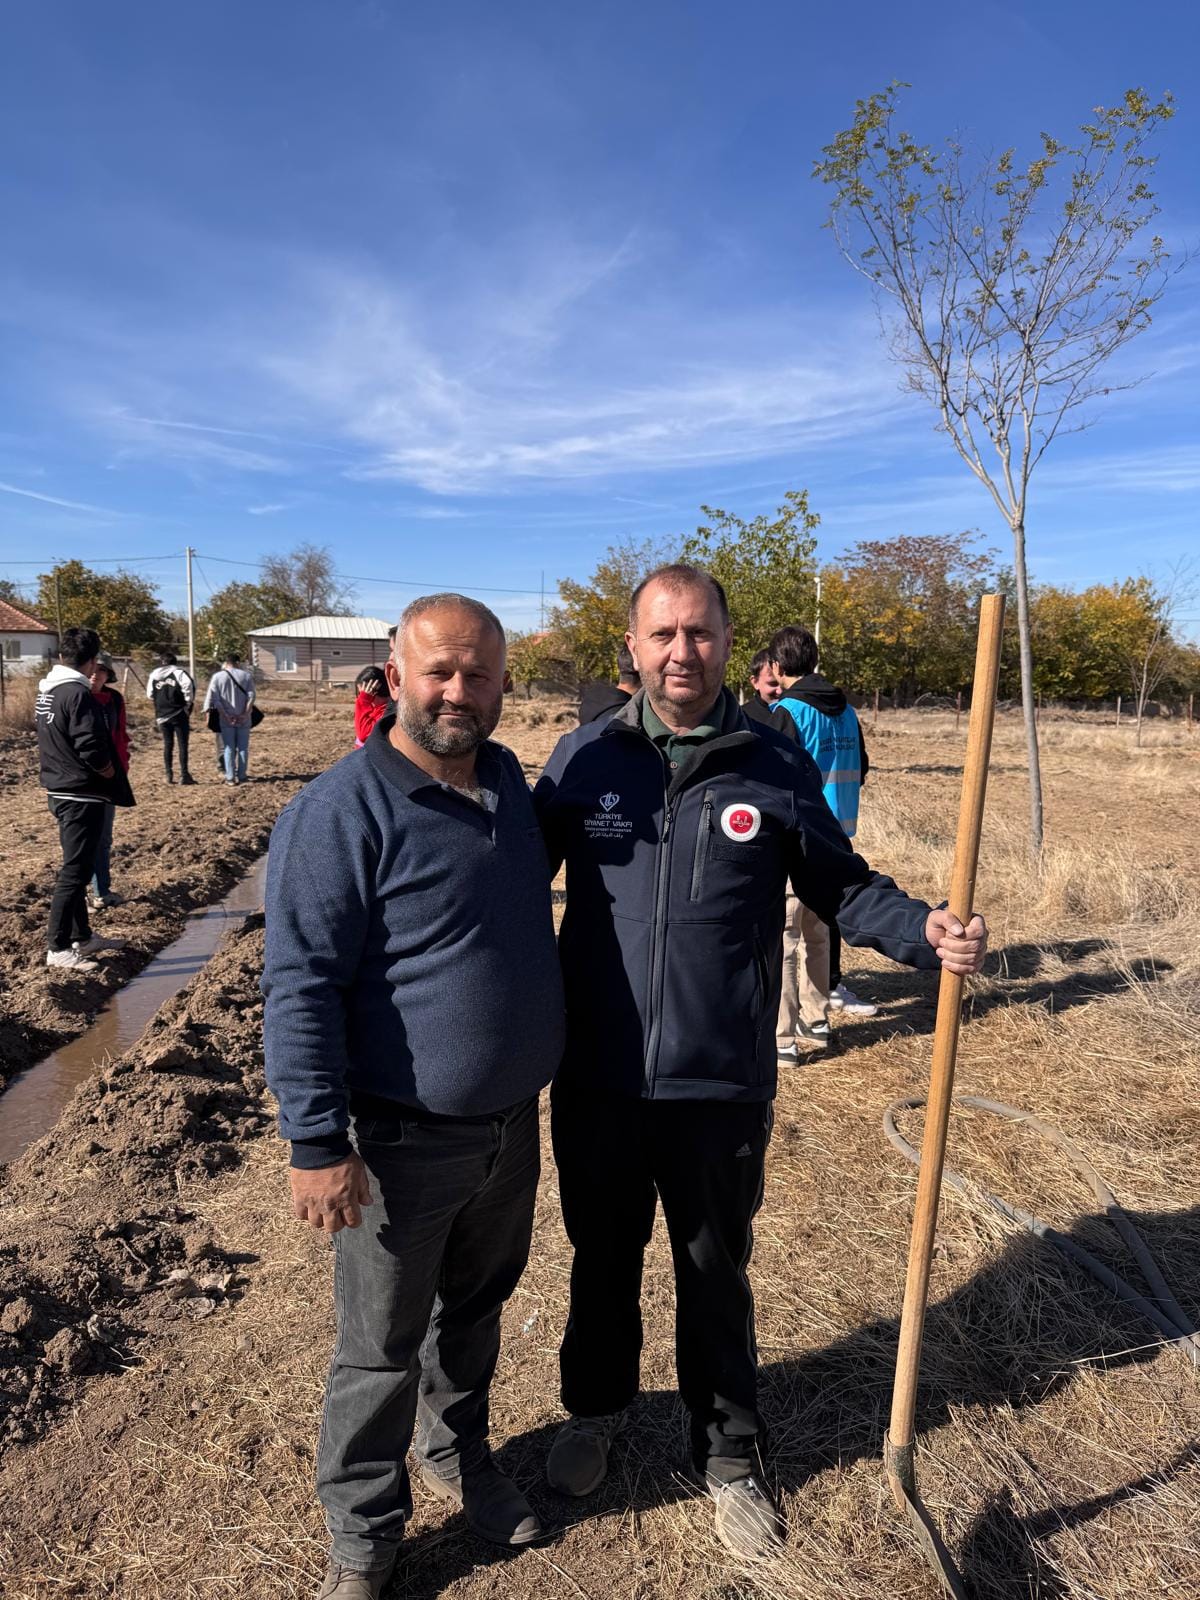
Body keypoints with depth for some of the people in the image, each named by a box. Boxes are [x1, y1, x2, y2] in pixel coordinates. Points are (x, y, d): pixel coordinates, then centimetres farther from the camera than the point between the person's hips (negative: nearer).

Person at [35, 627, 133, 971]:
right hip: (82, 797, -10)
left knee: (76, 868, 17)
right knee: (74, 872, -4)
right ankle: (57, 948, 2)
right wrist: (112, 775, -7)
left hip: (58, 792, 10)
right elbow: (92, 749, -25)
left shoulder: (45, 692, 10)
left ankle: (82, 936, 27)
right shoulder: (79, 695, -19)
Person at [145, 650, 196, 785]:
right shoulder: (179, 672, -6)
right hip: (179, 713, -4)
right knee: (182, 744, 0)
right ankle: (184, 775, -3)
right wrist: (189, 702, -10)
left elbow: (150, 695, 10)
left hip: (162, 715, 4)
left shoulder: (153, 675, 9)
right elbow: (188, 685, -22)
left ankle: (169, 774, 12)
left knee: (168, 744, 13)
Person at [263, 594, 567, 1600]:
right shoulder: (341, 811, -20)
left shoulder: (508, 780, 3)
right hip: (404, 1141, -6)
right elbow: (300, 987, -19)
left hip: (512, 1124, 7)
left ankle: (459, 1452, 51)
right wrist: (317, 1143, -20)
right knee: (384, 1348, 13)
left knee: (478, 1307, 26)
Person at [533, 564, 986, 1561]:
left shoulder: (777, 769, -4)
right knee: (603, 1257, 23)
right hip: (597, 1080, 1)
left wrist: (924, 932, -13)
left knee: (716, 1273, 19)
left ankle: (729, 1452, 45)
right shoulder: (585, 758, -5)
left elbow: (840, 885, 3)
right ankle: (596, 1407, 51)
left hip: (722, 1086, 0)